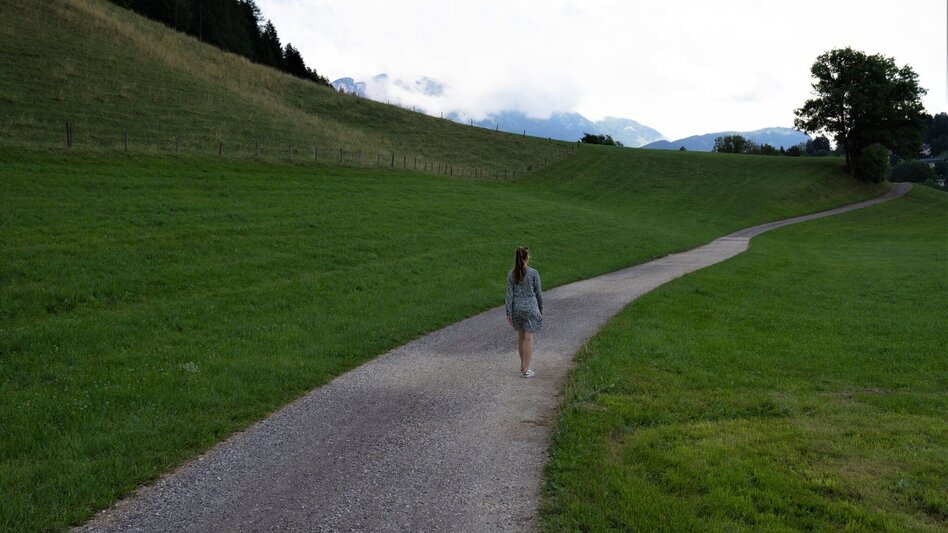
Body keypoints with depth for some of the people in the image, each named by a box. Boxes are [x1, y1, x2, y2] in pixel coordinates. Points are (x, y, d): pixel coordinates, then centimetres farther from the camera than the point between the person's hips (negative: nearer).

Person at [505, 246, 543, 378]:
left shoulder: (511, 274, -2)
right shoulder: (534, 273, -10)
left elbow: (509, 294, -3)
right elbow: (538, 293, -5)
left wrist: (509, 313, 2)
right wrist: (541, 309, 7)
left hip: (517, 308, 4)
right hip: (531, 308, -3)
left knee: (521, 336, 19)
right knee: (529, 338, 1)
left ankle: (523, 364, 28)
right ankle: (526, 369, 1)